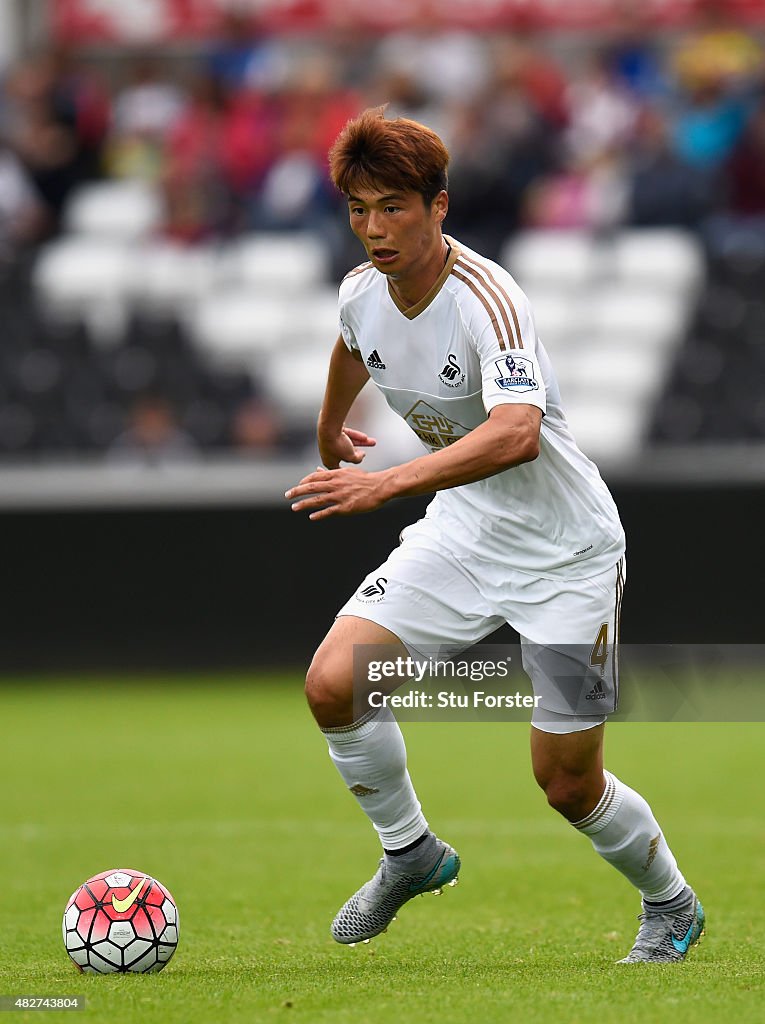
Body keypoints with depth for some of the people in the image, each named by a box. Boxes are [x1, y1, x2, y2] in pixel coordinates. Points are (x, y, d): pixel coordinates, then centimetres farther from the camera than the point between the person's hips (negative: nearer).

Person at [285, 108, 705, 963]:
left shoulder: (487, 301, -28)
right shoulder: (362, 292, -5)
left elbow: (516, 435, -44)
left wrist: (387, 483, -52)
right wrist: (330, 427, 40)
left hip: (564, 553, -6)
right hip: (460, 534, 6)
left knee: (565, 781, -3)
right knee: (332, 684, -14)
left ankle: (669, 903, 27)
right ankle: (410, 853, 11)